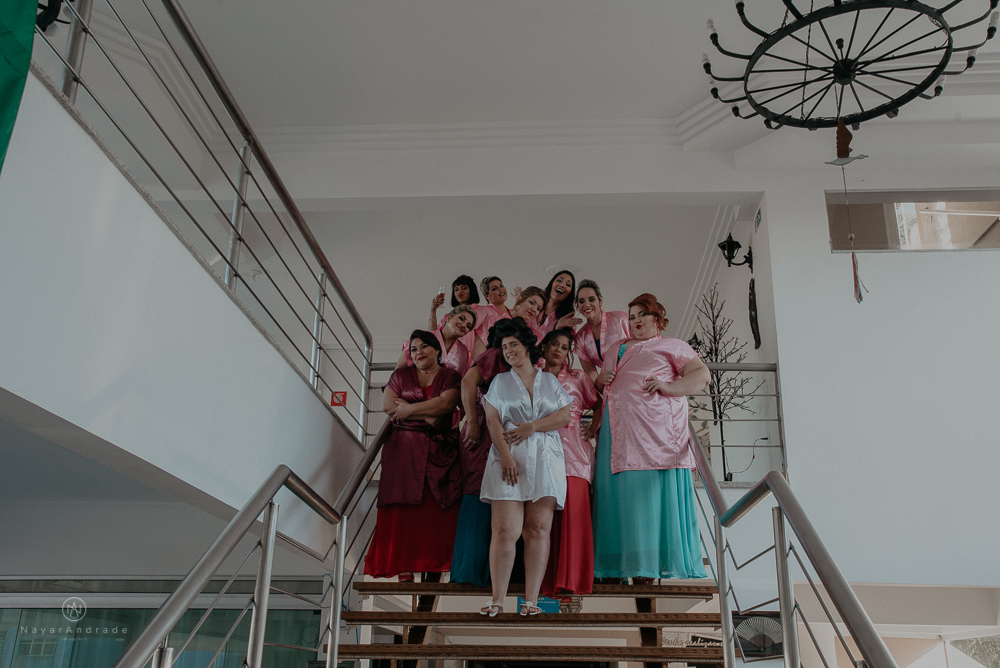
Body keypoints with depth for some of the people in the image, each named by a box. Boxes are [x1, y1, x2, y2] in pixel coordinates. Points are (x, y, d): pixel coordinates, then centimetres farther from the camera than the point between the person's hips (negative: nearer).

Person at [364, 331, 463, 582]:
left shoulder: (450, 376, 11)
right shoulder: (401, 375, 17)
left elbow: (446, 403, -8)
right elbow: (387, 403, 2)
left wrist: (409, 409, -6)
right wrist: (426, 417, -6)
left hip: (440, 450, -1)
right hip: (404, 448, 1)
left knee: (436, 510, -9)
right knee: (404, 508, -7)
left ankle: (433, 568, -8)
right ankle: (404, 569, -8)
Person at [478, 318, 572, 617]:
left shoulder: (549, 380, 15)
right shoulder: (500, 381, 14)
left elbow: (565, 415, 6)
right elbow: (492, 420, 2)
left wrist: (532, 427, -7)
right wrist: (505, 455, -11)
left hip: (545, 461, 1)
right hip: (508, 460, -1)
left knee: (539, 528, -4)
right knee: (505, 530, -9)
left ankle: (531, 599, -2)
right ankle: (497, 599, -5)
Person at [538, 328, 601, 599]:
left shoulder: (578, 377, 18)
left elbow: (599, 404, 18)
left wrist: (594, 428, 4)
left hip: (573, 451, -1)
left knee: (573, 511, -14)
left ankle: (569, 579, -13)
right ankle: (546, 580, -5)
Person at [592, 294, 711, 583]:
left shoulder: (671, 346, 13)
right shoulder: (616, 348, 28)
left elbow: (702, 374, 3)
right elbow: (601, 380, 33)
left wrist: (668, 387, -12)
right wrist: (602, 379, 9)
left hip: (655, 429, -4)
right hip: (618, 430, 5)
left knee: (651, 492, -10)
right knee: (621, 493, -1)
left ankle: (651, 564, -6)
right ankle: (619, 564, 1)